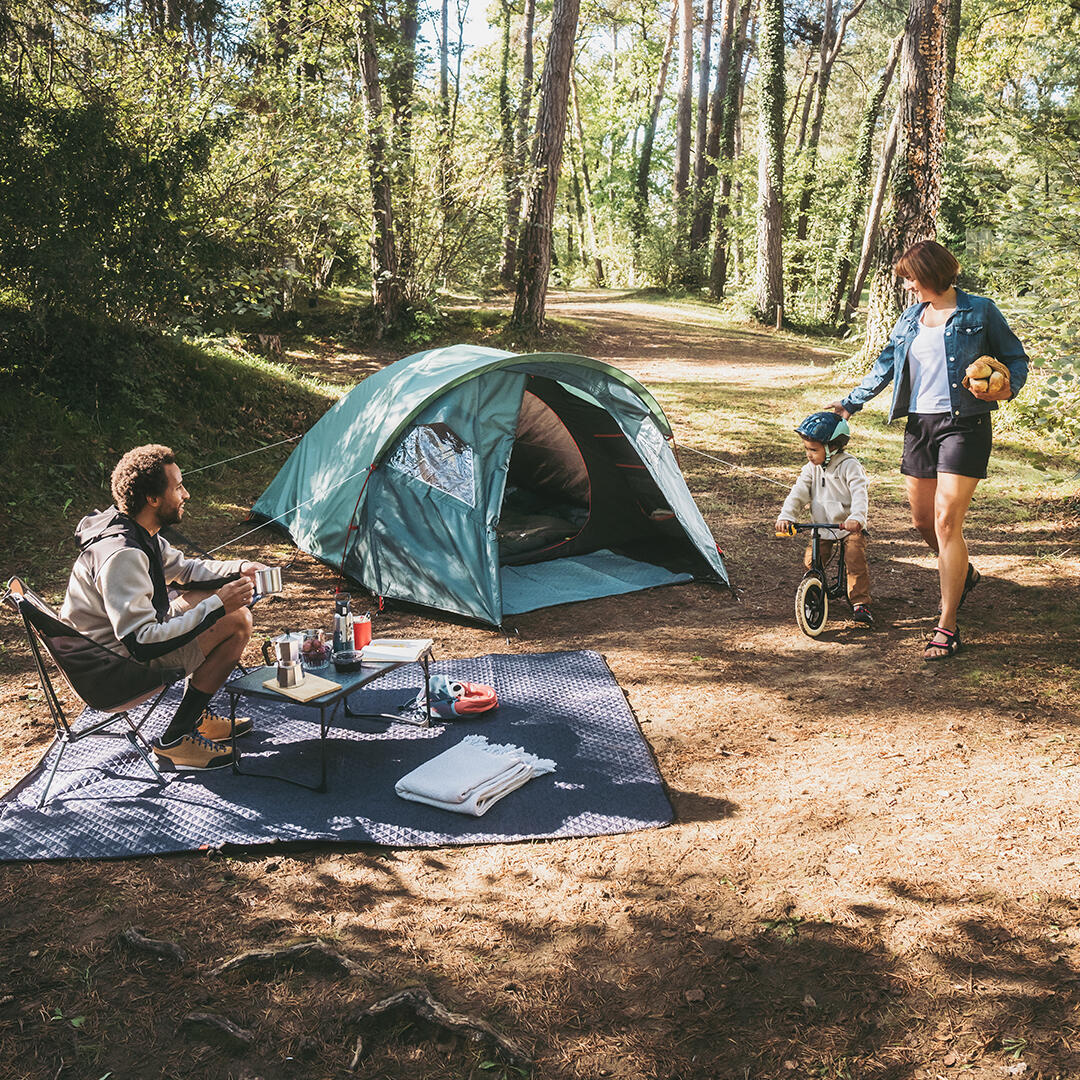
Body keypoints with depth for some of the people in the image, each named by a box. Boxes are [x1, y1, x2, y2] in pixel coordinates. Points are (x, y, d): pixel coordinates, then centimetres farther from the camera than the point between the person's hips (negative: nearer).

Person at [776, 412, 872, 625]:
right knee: (811, 560, -14)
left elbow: (859, 494, -23)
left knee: (854, 557, -24)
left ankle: (860, 603, -12)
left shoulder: (849, 466, -10)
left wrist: (856, 518, -41)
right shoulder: (811, 468, 7)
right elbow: (798, 493, -2)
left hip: (849, 526, -4)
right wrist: (786, 516, -19)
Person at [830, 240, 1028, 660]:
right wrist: (850, 404, 16)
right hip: (919, 425, 6)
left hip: (965, 425, -6)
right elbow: (884, 368, 20)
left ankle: (947, 626, -7)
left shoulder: (979, 311, -1)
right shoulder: (909, 319, 14)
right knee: (923, 521, 10)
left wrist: (1007, 388, -15)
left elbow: (1015, 357, 4)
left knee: (946, 521, -13)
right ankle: (962, 573, 43)